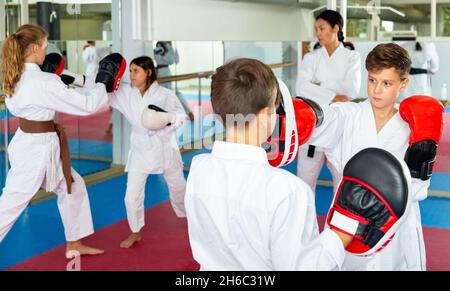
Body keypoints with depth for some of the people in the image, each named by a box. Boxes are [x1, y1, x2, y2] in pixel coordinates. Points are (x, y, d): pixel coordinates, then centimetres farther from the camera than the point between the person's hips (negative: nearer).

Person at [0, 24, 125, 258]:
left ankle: (74, 245, 34)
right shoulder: (44, 82, -25)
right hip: (37, 149, -10)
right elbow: (86, 105, -20)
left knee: (73, 187, 21)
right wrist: (103, 84, -4)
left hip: (30, 144, 10)